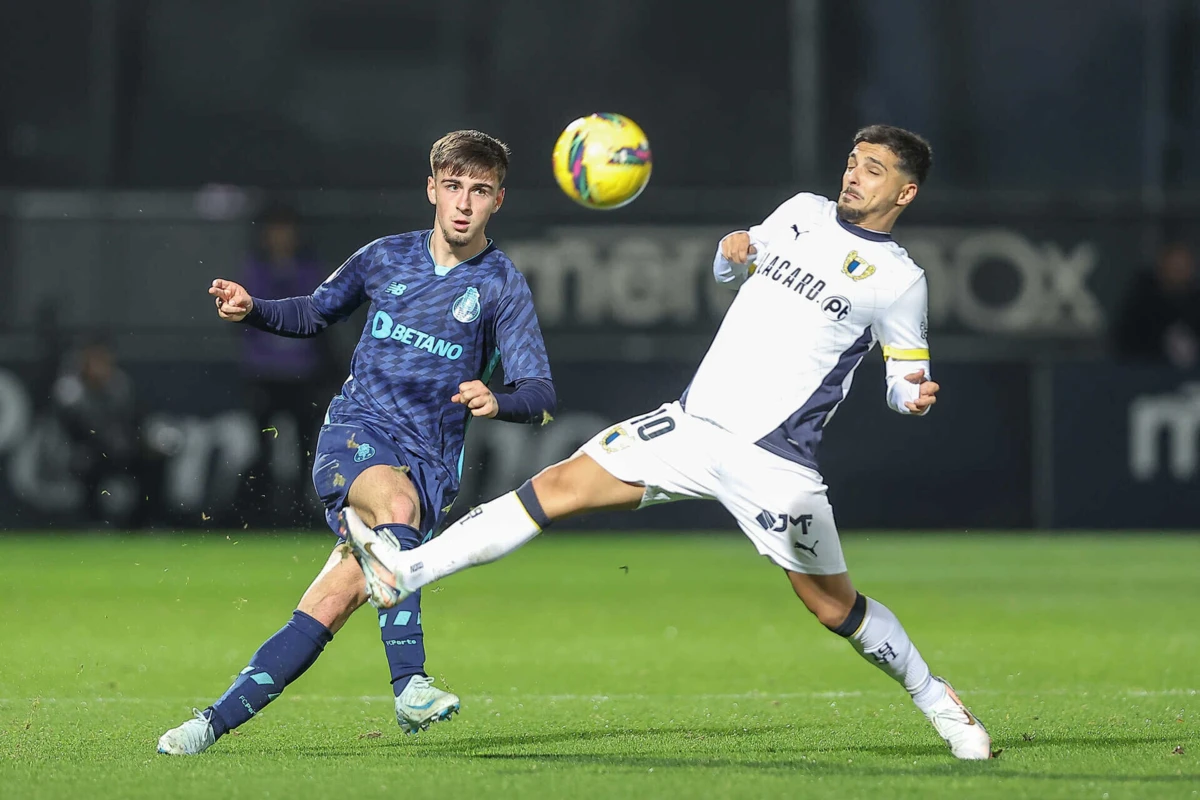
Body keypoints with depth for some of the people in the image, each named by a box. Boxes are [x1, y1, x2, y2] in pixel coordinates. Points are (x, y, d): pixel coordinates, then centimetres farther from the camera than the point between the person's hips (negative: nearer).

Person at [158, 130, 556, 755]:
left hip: (429, 463, 0)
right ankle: (409, 685, -42)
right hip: (355, 431, 0)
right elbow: (314, 314, 27)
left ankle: (218, 721, -12)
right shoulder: (385, 258, 9)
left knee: (328, 607, -17)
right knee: (398, 499, -35)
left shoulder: (501, 286, -1)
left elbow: (540, 395, -8)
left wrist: (498, 401, -32)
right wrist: (251, 311, 7)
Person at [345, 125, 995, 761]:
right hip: (693, 422, 5)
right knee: (560, 485, -6)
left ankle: (939, 704, 21)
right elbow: (730, 270, 27)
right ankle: (403, 574, -10)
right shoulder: (803, 211, 12)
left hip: (772, 462, -5)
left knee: (835, 606, -2)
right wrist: (731, 252, 3)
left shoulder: (899, 280, -4)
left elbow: (906, 378, 3)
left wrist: (913, 396, -20)